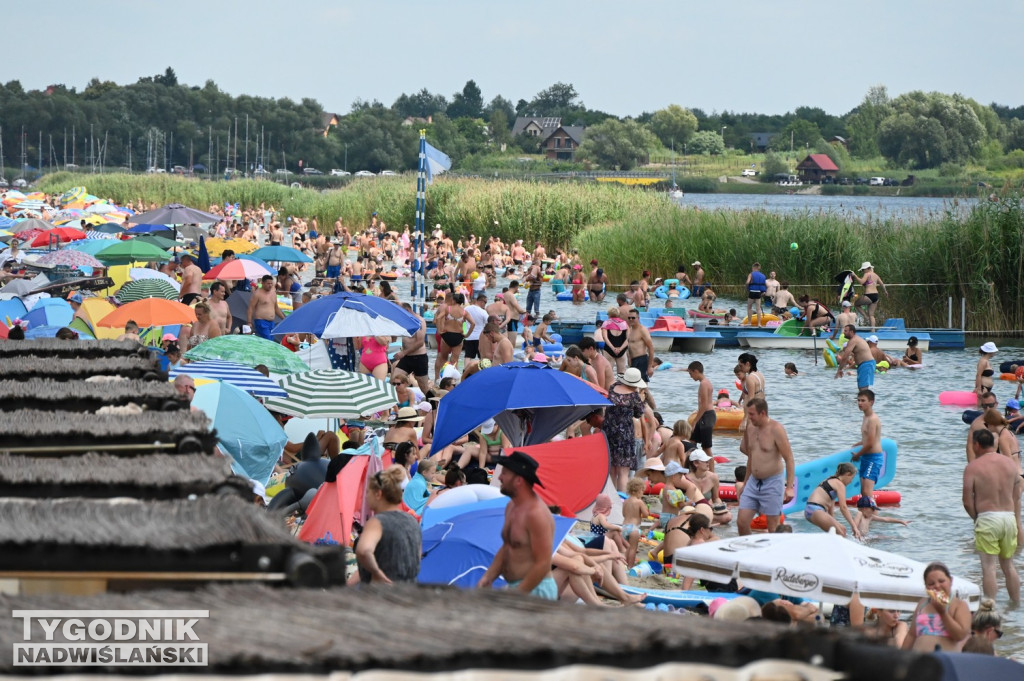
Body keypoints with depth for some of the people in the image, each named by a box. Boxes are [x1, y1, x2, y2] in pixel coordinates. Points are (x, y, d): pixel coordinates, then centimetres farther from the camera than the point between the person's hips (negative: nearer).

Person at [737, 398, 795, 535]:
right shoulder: (751, 428, 9)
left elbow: (789, 459, -15)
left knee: (773, 526, -2)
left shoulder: (776, 429, -12)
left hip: (772, 483, -7)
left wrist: (789, 487, -21)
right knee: (741, 521, 0)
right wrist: (746, 482, 25)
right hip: (753, 482, 7)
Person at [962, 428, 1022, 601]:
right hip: (1009, 517, 5)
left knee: (989, 566, -3)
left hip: (987, 518, -5)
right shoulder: (1010, 464, 7)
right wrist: (1017, 524, 19)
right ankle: (1016, 604, 20)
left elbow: (967, 502, -9)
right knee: (1008, 565, 16)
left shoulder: (973, 467, -7)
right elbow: (1017, 499, 11)